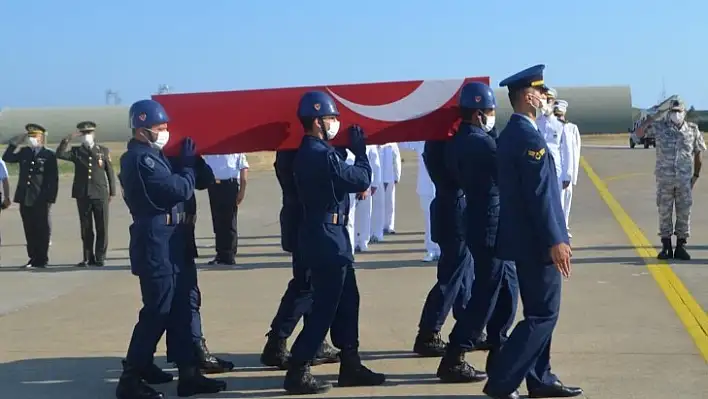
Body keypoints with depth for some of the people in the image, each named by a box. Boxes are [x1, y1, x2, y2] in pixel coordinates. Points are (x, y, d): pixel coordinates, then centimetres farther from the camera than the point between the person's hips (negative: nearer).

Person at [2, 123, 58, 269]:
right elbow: (7, 158, 10)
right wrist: (14, 143, 1)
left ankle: (42, 259, 9)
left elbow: (53, 179, -5)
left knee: (42, 230, 3)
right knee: (30, 231, 7)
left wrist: (50, 198, -11)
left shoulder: (49, 155, -3)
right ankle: (33, 258, 14)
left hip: (41, 200, -5)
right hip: (25, 198, 5)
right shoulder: (24, 152, 13)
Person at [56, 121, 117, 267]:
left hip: (101, 194, -1)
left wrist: (112, 192, 5)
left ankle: (100, 257, 7)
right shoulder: (76, 151, 9)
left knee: (102, 228, 0)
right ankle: (88, 258, 12)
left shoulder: (104, 151, 8)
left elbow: (110, 172, 8)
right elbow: (60, 154, -9)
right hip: (82, 195, 1)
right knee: (86, 228, 5)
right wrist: (68, 138, -15)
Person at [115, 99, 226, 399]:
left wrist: (186, 162, 3)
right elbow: (180, 189, -19)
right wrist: (188, 163, -4)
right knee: (157, 312, -6)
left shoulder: (149, 155, 17)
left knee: (180, 308, 10)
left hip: (168, 242, 10)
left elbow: (177, 186, 16)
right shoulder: (142, 159, -16)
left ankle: (188, 374, 15)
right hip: (156, 243, -10)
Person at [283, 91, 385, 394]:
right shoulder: (321, 154, -19)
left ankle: (350, 366, 22)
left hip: (324, 233, 10)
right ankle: (297, 372, -1)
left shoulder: (308, 152, 12)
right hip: (326, 236, -10)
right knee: (325, 306, -5)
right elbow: (361, 179, -14)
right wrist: (360, 150, -2)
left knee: (347, 301, 15)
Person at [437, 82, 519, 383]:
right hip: (491, 227, -9)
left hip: (483, 224, 9)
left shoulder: (457, 143, 9)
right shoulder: (481, 143, -18)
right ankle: (453, 360, -1)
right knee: (486, 295, -3)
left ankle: (499, 353, 22)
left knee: (506, 290, 16)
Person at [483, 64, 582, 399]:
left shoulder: (509, 133, 13)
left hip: (525, 238, 10)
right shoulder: (529, 136, -19)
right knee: (543, 315, -5)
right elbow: (539, 195, -23)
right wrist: (555, 240, -20)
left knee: (539, 313, 16)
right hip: (536, 240, -10)